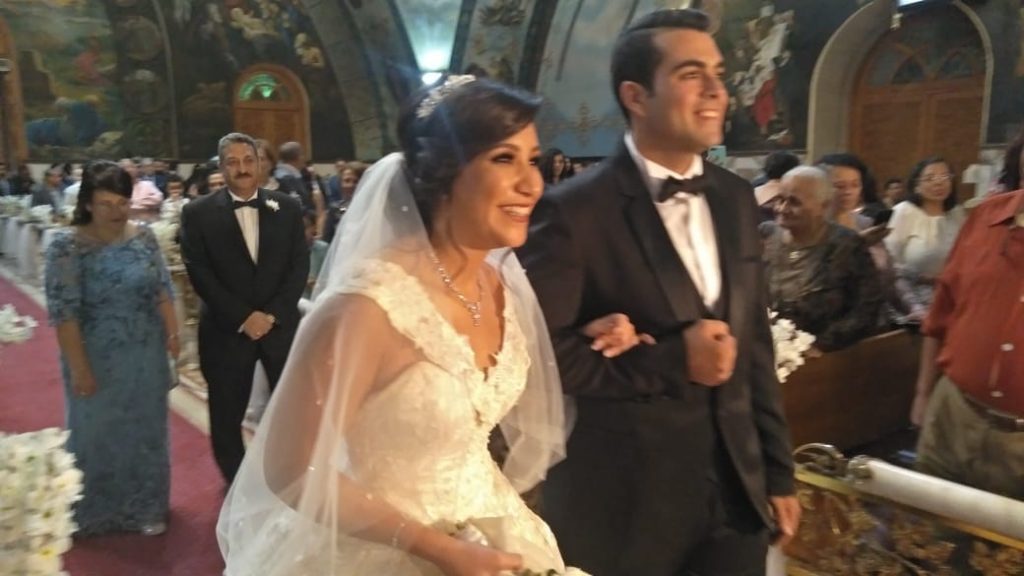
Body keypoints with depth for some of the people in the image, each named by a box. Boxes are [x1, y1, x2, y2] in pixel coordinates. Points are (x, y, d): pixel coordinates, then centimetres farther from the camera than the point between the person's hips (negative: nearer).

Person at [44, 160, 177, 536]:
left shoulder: (144, 237, -1)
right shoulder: (67, 245, -14)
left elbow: (162, 290, 5)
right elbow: (64, 311, -15)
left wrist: (172, 331, -6)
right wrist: (78, 367, -17)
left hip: (146, 357, 4)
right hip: (97, 360, -3)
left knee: (145, 430, 16)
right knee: (98, 433, 14)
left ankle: (146, 507, 34)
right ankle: (96, 513, 34)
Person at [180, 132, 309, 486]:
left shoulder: (287, 208, 3)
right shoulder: (198, 213, -2)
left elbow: (300, 266, -1)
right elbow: (200, 274, -8)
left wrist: (272, 314, -11)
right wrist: (243, 317, -14)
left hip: (281, 324, 2)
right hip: (227, 330, -1)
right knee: (227, 416, 10)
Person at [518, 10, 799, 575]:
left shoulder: (735, 198, 5)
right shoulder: (574, 210, -15)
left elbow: (755, 343, 9)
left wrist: (777, 472, 10)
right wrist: (671, 361, -21)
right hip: (622, 503, -4)